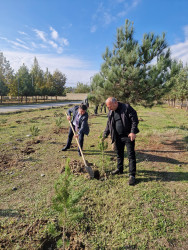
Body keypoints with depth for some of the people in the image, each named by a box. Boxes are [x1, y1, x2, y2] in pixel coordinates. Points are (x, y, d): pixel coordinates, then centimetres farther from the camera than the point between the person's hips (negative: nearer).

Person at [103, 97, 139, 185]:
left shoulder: (126, 108, -12)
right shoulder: (110, 112, 7)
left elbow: (134, 119, -14)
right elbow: (108, 124, 17)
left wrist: (133, 132, -21)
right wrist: (105, 134, 11)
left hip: (128, 136, -6)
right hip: (117, 137, 6)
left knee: (131, 155, -3)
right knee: (119, 154, 18)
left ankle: (132, 175, 5)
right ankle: (119, 169, 37)